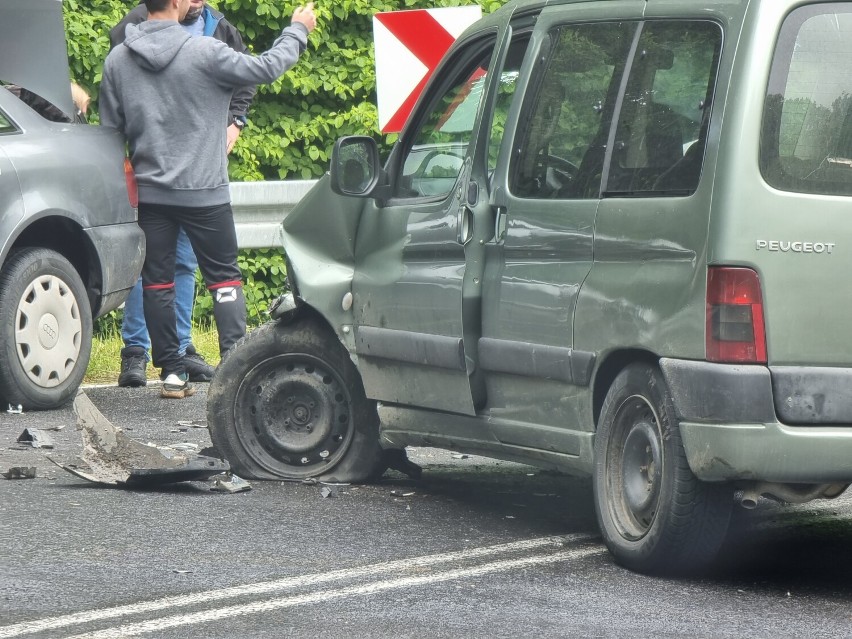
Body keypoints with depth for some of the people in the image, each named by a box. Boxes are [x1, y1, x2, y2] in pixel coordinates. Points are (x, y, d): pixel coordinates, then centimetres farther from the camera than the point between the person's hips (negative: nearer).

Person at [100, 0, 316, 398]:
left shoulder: (117, 61, 2)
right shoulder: (204, 53, -13)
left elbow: (110, 131, 9)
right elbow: (266, 68, -6)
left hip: (150, 192, 3)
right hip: (204, 192, -3)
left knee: (157, 282, 8)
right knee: (224, 278, 5)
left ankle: (172, 372, 7)